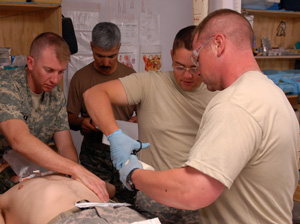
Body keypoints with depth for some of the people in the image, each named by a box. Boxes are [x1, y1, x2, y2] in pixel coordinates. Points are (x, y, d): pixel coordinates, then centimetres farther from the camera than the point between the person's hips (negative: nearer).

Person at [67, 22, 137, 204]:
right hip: (94, 155, 0)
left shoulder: (130, 75, 7)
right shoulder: (80, 77, 5)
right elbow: (70, 117, 9)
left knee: (127, 207, -1)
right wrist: (81, 122, -13)